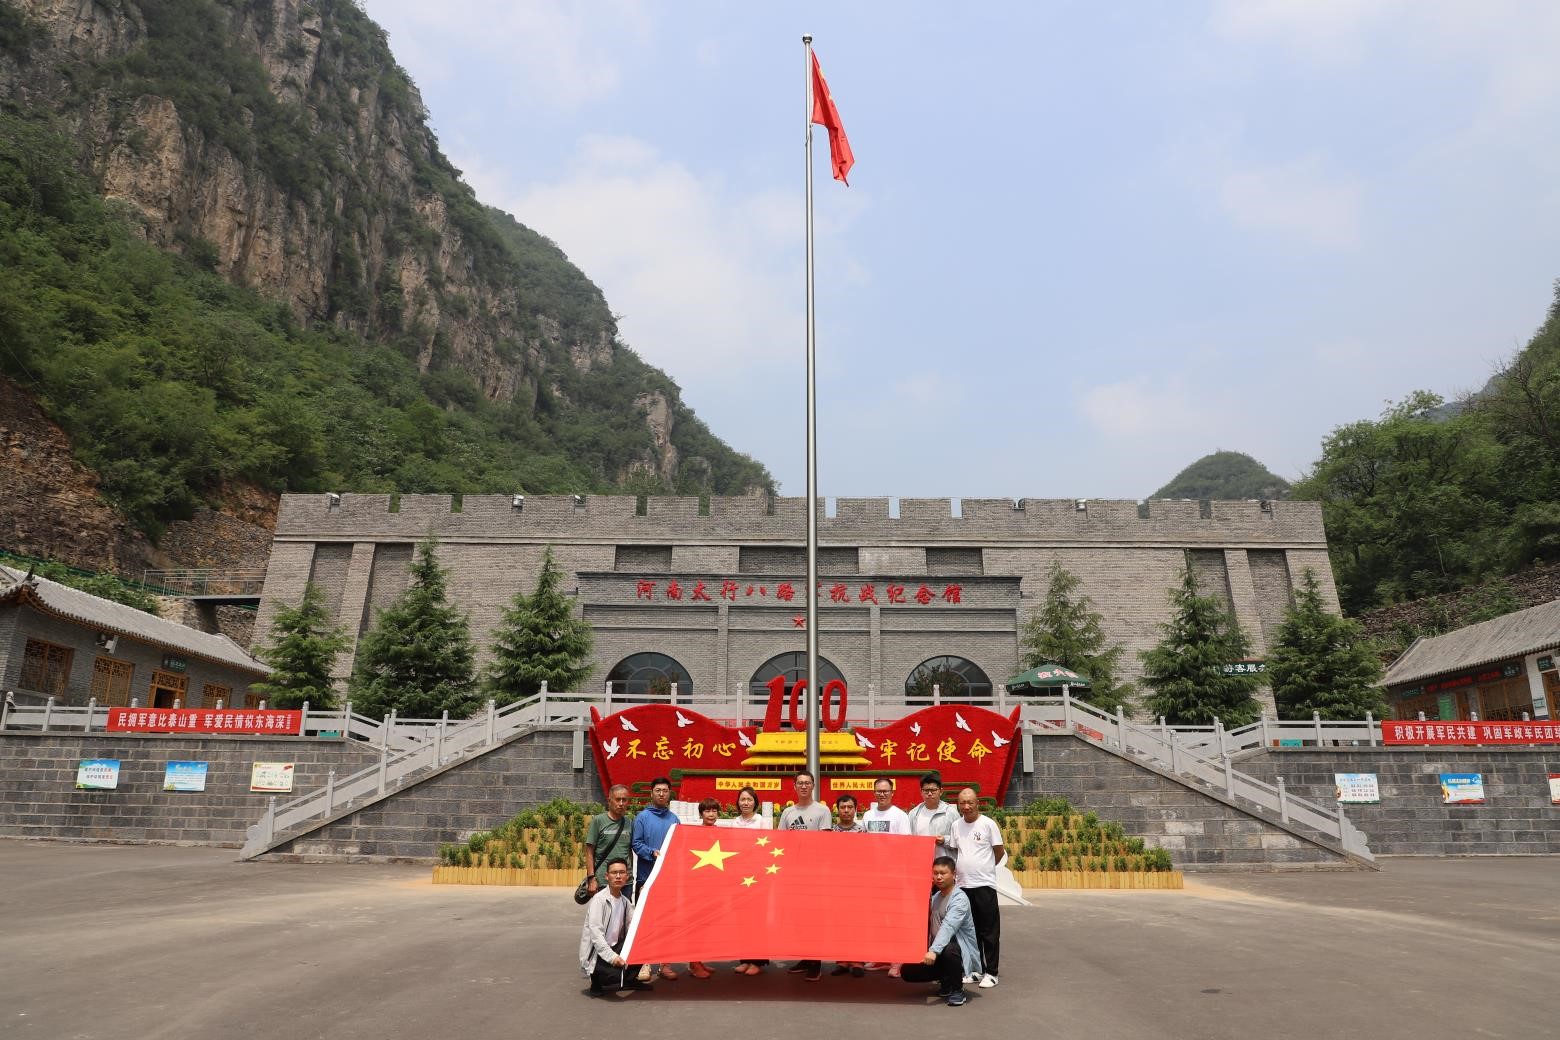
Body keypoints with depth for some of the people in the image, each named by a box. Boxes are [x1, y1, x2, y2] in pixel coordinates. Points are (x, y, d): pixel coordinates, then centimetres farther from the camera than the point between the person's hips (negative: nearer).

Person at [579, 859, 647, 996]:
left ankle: (628, 980, 10)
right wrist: (611, 957, -32)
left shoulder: (625, 901, 8)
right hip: (596, 954, -7)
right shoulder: (599, 899, -14)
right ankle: (597, 982, 4)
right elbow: (595, 932, -23)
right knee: (618, 976, -29)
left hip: (614, 948, 7)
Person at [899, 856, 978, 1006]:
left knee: (948, 949, -40)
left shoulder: (960, 898, -17)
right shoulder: (935, 896, 10)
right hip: (938, 952, 7)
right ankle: (947, 982, 16)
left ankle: (957, 990, -14)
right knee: (908, 971, -5)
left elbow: (948, 927, -33)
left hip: (961, 952, -7)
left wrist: (934, 950, -44)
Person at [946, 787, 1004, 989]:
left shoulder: (988, 824, -8)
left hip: (984, 885, -5)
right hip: (963, 884, 5)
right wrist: (967, 868, 5)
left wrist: (984, 868, 6)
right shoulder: (956, 825, 6)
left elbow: (1000, 851, 0)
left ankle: (990, 972, 10)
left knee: (989, 931, 2)